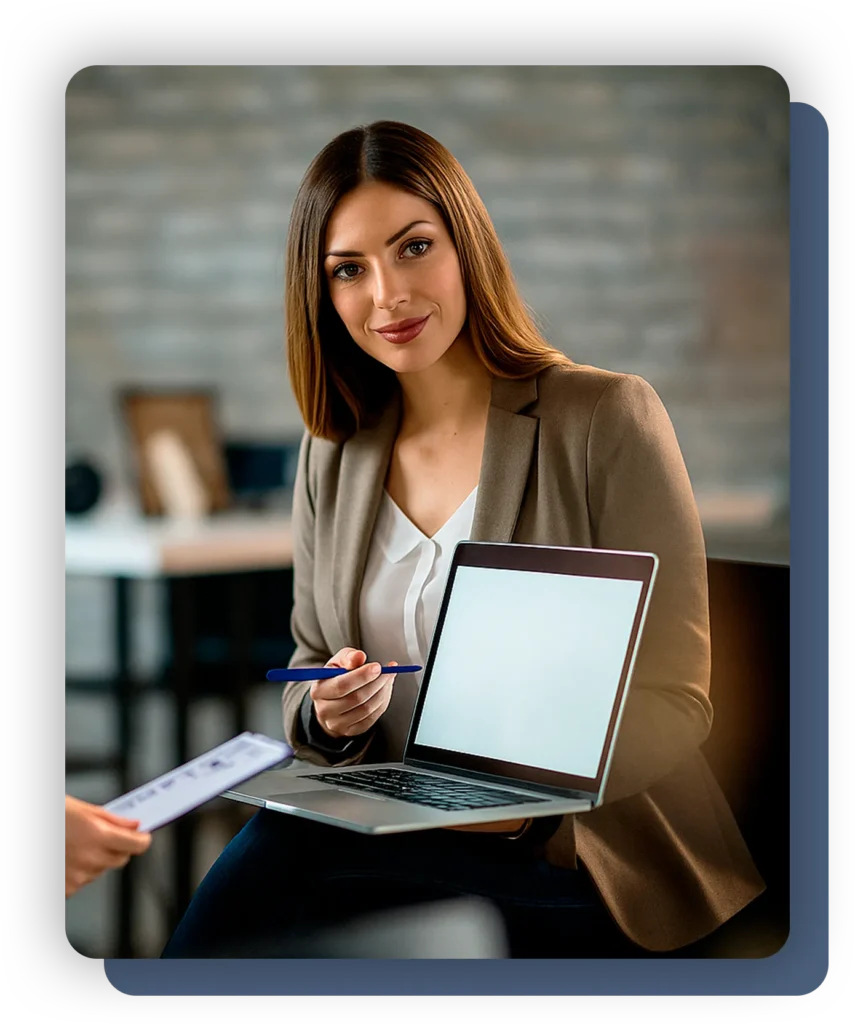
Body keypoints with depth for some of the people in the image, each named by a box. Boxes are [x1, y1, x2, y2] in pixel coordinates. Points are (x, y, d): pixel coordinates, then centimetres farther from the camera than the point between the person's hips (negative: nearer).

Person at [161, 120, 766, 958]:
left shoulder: (609, 419, -7)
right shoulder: (334, 450, 9)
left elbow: (673, 701, -10)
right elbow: (308, 661, 14)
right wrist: (326, 714, -11)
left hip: (584, 859, -4)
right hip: (388, 825, 5)